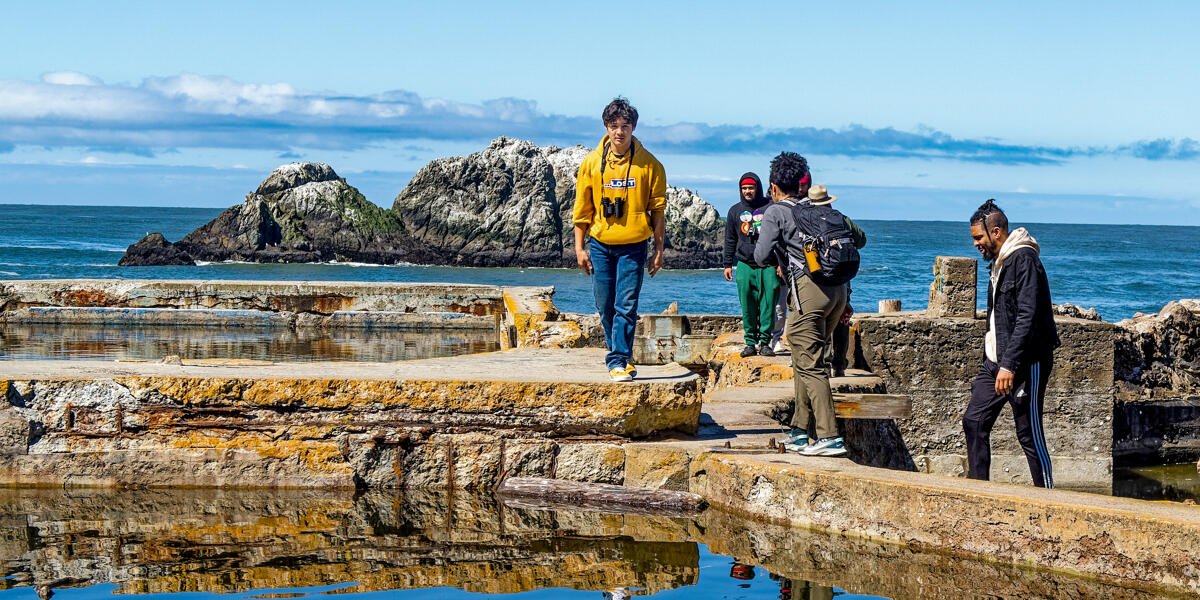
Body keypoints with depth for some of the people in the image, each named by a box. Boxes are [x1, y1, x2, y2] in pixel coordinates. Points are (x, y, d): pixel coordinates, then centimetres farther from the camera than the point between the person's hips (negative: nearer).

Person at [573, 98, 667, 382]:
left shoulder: (649, 164, -5)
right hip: (600, 244, 2)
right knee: (605, 305, 8)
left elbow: (658, 209, 1)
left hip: (633, 246, -2)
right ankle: (620, 355, 25)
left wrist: (658, 250, 0)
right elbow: (582, 208, 6)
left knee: (626, 306, -8)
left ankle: (619, 360, -5)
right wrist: (580, 247, 3)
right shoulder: (592, 162, 0)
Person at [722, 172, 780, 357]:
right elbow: (730, 240, 18)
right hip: (745, 265, 2)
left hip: (768, 265, -2)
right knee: (748, 306, 0)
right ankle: (750, 342, 6)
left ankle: (765, 341, 2)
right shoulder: (735, 211, 12)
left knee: (768, 303, -4)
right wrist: (728, 264, 13)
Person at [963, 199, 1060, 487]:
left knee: (1029, 434, -5)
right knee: (974, 421, 5)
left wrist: (1009, 365, -26)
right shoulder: (999, 262, 17)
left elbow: (1027, 317, -22)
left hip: (1026, 362, -10)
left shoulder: (1024, 259, -14)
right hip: (996, 361, 10)